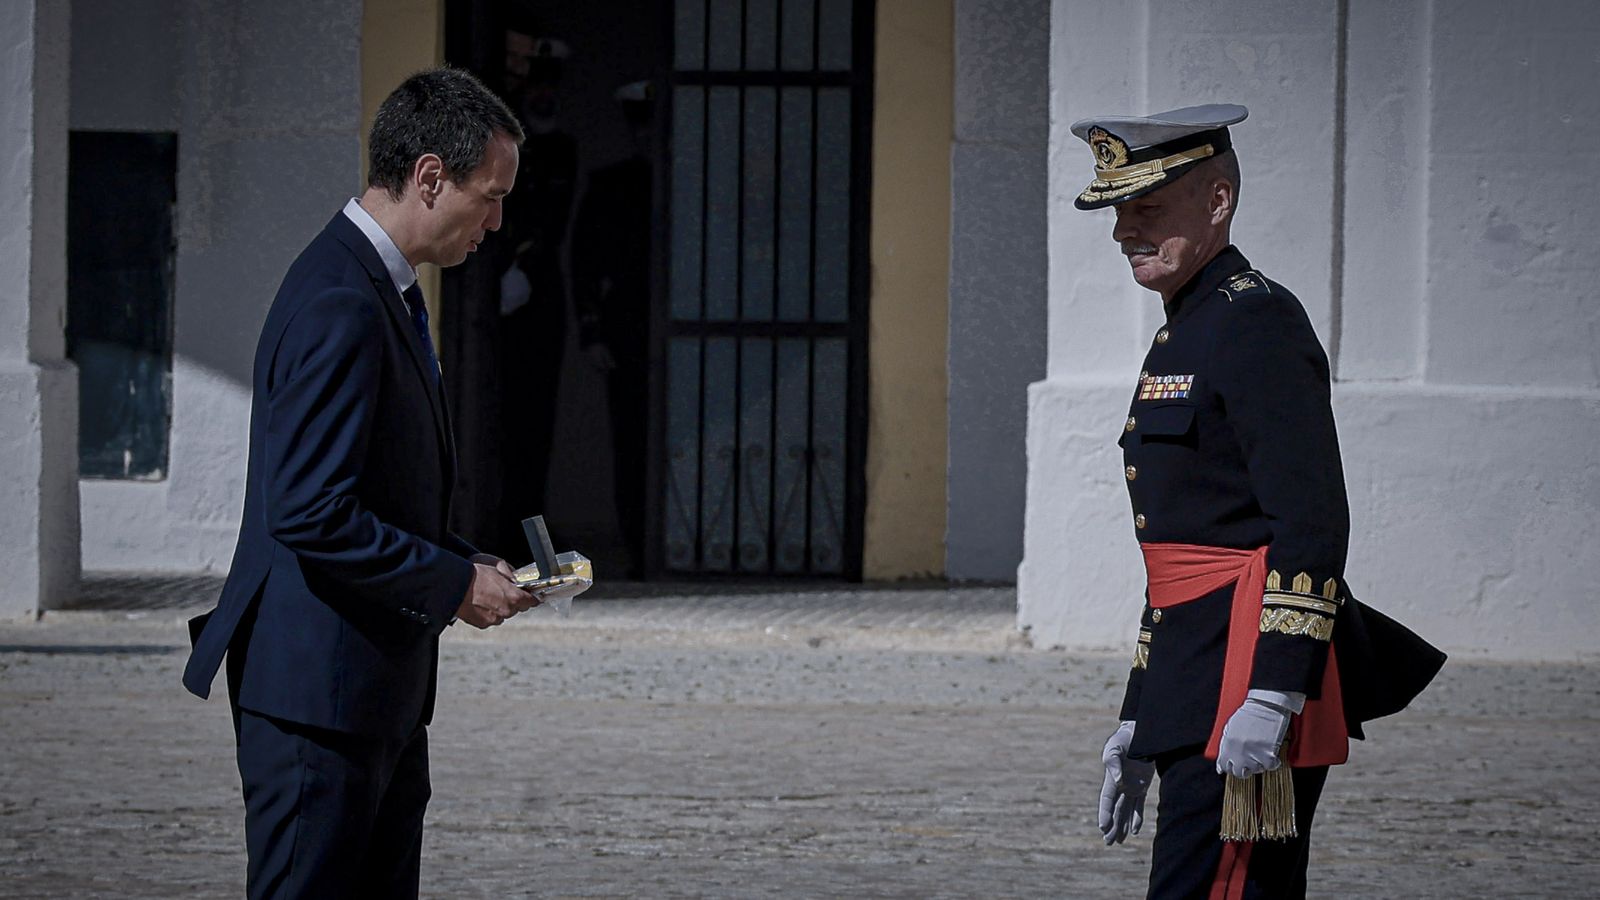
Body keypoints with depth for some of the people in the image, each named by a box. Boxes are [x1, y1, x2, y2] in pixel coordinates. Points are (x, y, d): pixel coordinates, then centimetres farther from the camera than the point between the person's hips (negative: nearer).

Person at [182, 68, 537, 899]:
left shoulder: (383, 293, 15)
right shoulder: (341, 308, -19)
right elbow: (312, 517, -25)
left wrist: (471, 563, 10)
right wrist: (455, 583, -15)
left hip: (381, 693, 11)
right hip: (318, 688, -11)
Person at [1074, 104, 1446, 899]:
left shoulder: (1257, 325, -11)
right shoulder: (1184, 333, 21)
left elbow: (1312, 525, -19)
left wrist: (1270, 698, -25)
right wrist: (1138, 719, 24)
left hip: (1248, 685, -10)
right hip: (1199, 685, 10)